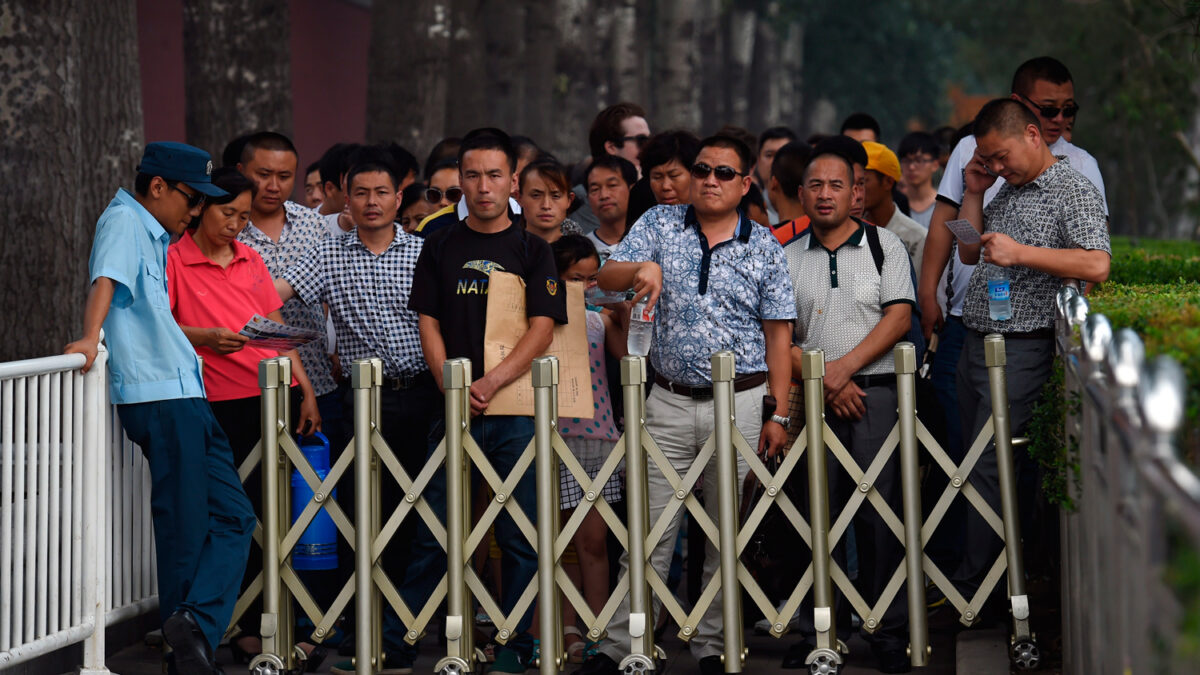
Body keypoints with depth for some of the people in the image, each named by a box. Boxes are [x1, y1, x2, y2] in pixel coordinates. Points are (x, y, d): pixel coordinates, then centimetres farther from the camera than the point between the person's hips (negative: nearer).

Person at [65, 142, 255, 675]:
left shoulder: (156, 237, 23)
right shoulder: (124, 220, -5)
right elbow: (106, 279, -22)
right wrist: (90, 338, -35)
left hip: (186, 396, 9)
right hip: (158, 395, -9)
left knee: (232, 517, 2)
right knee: (185, 526, -7)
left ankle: (193, 629, -7)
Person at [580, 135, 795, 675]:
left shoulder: (764, 246, 4)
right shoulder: (660, 225, 6)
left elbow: (777, 332, 3)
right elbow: (608, 278, -3)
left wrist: (779, 413, -1)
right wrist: (643, 268, -26)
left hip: (739, 404, 0)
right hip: (669, 401, 0)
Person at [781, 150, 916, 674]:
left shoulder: (884, 246, 7)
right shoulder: (787, 258, 12)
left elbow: (899, 317, -3)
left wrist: (845, 366, -12)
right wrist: (824, 382, -6)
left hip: (874, 391, -2)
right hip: (811, 397, 2)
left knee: (879, 512, -4)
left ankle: (889, 632, 1)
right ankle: (815, 632, 8)